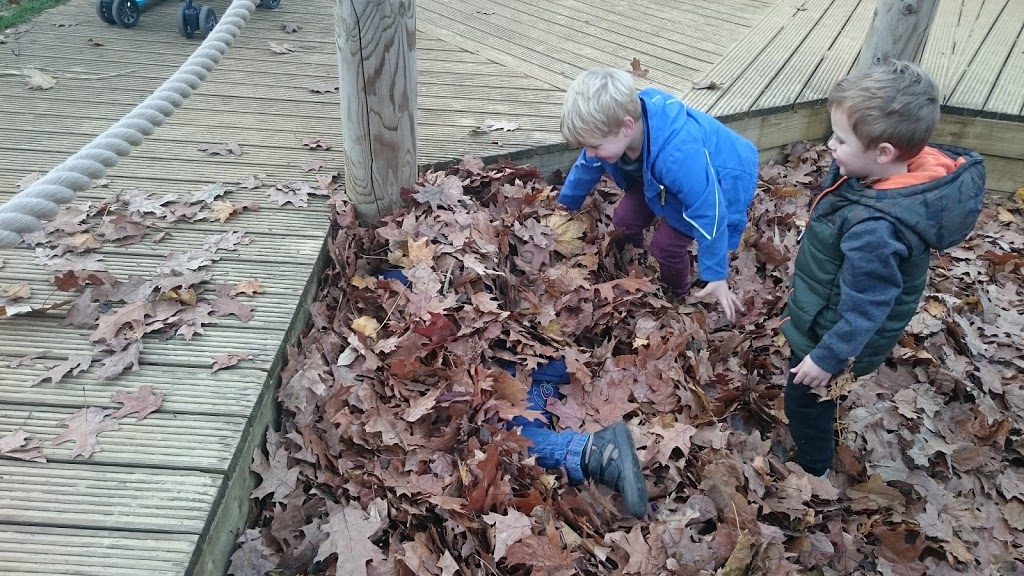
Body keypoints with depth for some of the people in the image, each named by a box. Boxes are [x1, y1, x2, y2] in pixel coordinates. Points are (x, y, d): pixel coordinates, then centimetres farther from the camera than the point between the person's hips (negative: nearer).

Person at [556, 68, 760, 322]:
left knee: (666, 244, -13)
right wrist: (563, 207, 15)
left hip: (720, 178, -7)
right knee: (624, 221, -3)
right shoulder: (612, 130, -24)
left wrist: (716, 276, -28)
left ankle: (676, 298, 18)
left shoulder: (678, 156, -48)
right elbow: (585, 169, -1)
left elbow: (708, 213, -37)